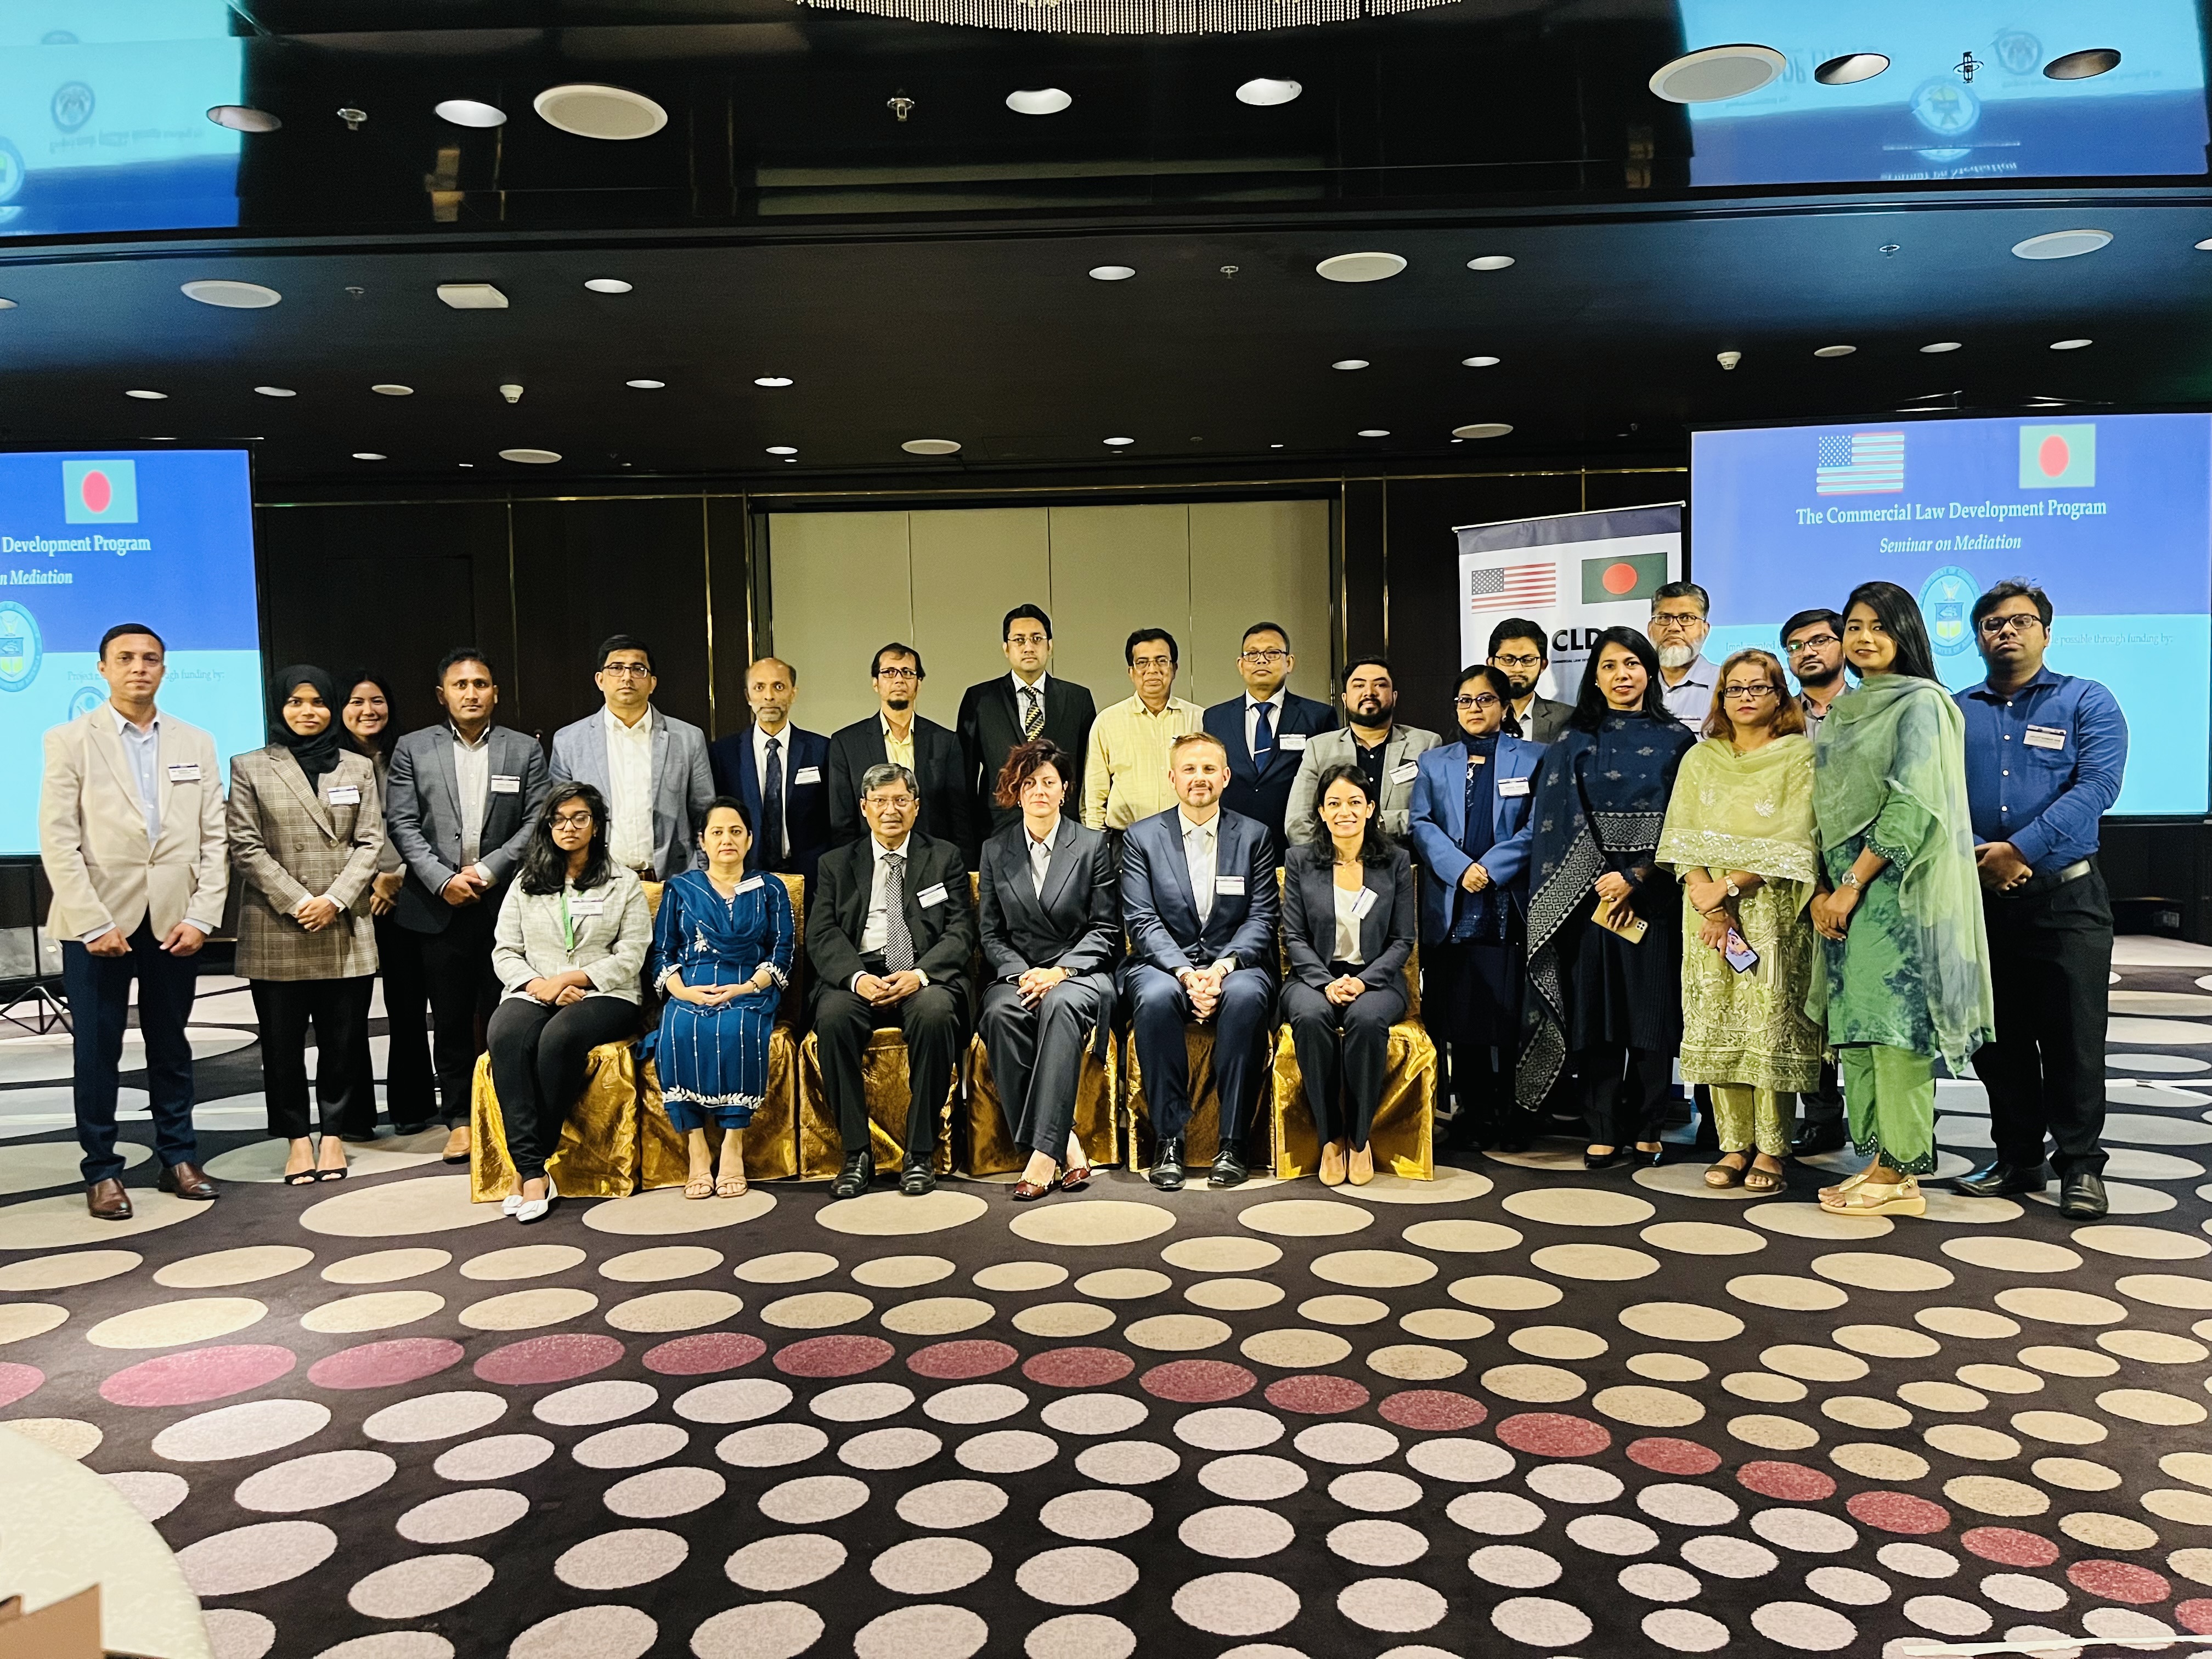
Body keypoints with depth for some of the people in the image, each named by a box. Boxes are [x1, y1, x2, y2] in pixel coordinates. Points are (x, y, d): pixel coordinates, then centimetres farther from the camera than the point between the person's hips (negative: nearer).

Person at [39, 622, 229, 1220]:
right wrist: (93, 924, -12)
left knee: (171, 1047, 11)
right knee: (97, 1051, 4)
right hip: (99, 922, -2)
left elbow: (215, 839, 5)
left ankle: (178, 1157, 20)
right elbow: (58, 841, -6)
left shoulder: (196, 744, 9)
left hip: (174, 922, 2)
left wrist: (201, 917, -4)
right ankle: (102, 1170, 14)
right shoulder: (70, 741, 1)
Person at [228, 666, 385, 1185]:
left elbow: (370, 842, 5)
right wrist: (297, 901, -11)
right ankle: (297, 1137, 14)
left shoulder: (358, 768, 10)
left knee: (343, 1036, 4)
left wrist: (334, 900, -8)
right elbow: (246, 846, -2)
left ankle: (333, 1133, 16)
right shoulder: (250, 768, 5)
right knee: (282, 1039, 4)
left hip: (345, 929, 1)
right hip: (276, 929, -1)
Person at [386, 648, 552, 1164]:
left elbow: (536, 821, 1)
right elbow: (401, 824, 2)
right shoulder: (413, 749, 8)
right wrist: (443, 879, -9)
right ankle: (459, 1119, 13)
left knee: (502, 1015, 1)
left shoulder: (525, 750, 8)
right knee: (451, 1019, 5)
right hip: (439, 904, 1)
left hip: (505, 900, -1)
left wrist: (488, 870, -10)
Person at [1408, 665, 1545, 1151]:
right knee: (1460, 1015, 4)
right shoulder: (1433, 763, 15)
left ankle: (1513, 1115, 8)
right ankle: (1472, 1112, 14)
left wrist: (1491, 867, -13)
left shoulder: (1533, 759, 8)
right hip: (1452, 907, 2)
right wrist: (1460, 869, -11)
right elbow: (1422, 825, 4)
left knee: (1512, 1014, -2)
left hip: (1511, 905, -2)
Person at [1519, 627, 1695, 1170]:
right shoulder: (1574, 745, 10)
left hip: (1655, 895, 0)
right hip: (1589, 892, 1)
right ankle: (1603, 1130, 6)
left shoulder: (1676, 740, 7)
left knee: (1654, 1009, 1)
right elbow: (1562, 824, 3)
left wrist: (1637, 878, -10)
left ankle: (1648, 1130, 11)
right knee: (1596, 1010, 0)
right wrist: (1602, 884, -9)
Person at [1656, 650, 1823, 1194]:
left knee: (1771, 1022, -5)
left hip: (1773, 910, -3)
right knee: (1717, 1023, 1)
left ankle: (1770, 1149, 3)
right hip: (1708, 910, 3)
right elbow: (1681, 837, 6)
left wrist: (1728, 885, -14)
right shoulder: (1700, 759, 14)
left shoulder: (1799, 756, 2)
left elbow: (1794, 838, -8)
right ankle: (1735, 1144, 8)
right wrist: (1705, 894, -11)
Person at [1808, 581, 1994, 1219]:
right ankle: (1880, 1161, 15)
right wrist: (1823, 889, 2)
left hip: (1895, 889, -8)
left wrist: (1853, 884, -16)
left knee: (1894, 1020, -6)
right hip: (1846, 889, 8)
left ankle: (1900, 1175, 1)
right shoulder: (1841, 713, 16)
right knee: (1857, 1022, 8)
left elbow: (1911, 806, -15)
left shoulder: (1919, 704, -6)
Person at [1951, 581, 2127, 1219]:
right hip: (1980, 897, 3)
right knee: (1998, 1038, 9)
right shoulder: (1953, 712, 11)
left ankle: (2080, 1167, 11)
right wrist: (1977, 859, -16)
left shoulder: (2086, 702, 3)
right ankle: (2017, 1159, 21)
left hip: (2065, 896, -3)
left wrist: (2021, 849, -20)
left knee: (2073, 1038, 0)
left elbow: (2097, 785, -12)